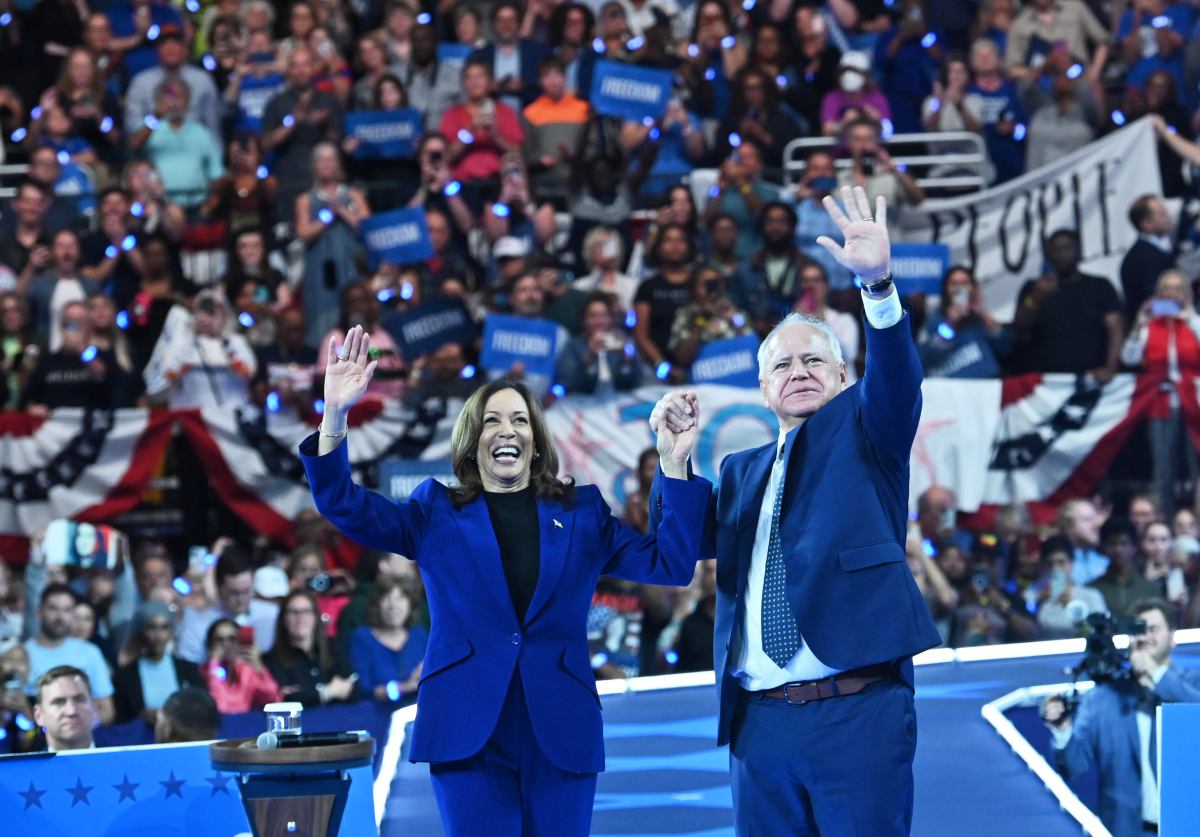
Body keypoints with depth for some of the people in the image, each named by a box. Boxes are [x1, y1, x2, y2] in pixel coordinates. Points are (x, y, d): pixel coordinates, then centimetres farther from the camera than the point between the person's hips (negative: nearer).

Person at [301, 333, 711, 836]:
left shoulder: (582, 512, 13)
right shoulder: (437, 513, 10)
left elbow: (670, 563, 7)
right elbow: (346, 507, 0)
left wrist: (674, 465, -3)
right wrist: (335, 416, -14)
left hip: (560, 730, 1)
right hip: (469, 728, -1)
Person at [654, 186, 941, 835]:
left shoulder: (862, 431, 9)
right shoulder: (741, 471, 21)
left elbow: (897, 379, -11)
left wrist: (878, 283, -28)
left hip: (858, 710, -4)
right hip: (760, 719, 4)